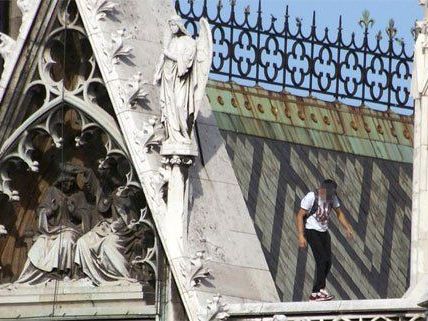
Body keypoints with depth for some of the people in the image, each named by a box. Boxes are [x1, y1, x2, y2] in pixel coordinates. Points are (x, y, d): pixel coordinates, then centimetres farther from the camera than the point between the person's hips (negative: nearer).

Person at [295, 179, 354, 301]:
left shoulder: (332, 197, 2)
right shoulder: (311, 197, -16)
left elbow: (339, 213, 17)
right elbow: (300, 216, -15)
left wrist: (347, 228, 7)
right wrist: (301, 236, -22)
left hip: (324, 232, 7)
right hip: (311, 231, -7)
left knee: (328, 262, -1)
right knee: (322, 259, -20)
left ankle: (315, 293, 5)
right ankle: (320, 289, -21)